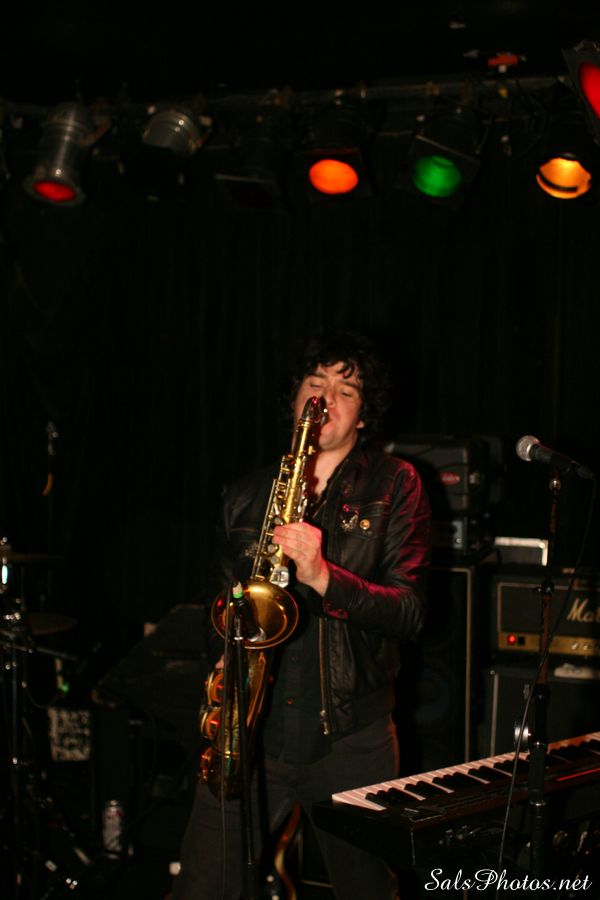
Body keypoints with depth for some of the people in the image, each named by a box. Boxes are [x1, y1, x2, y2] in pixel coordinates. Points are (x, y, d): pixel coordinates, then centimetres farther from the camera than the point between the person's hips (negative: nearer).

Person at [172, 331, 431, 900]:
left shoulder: (394, 485, 1)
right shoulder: (247, 496, 12)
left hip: (350, 740, -2)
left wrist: (322, 576, -23)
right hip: (251, 729, 2)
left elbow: (408, 613, -8)